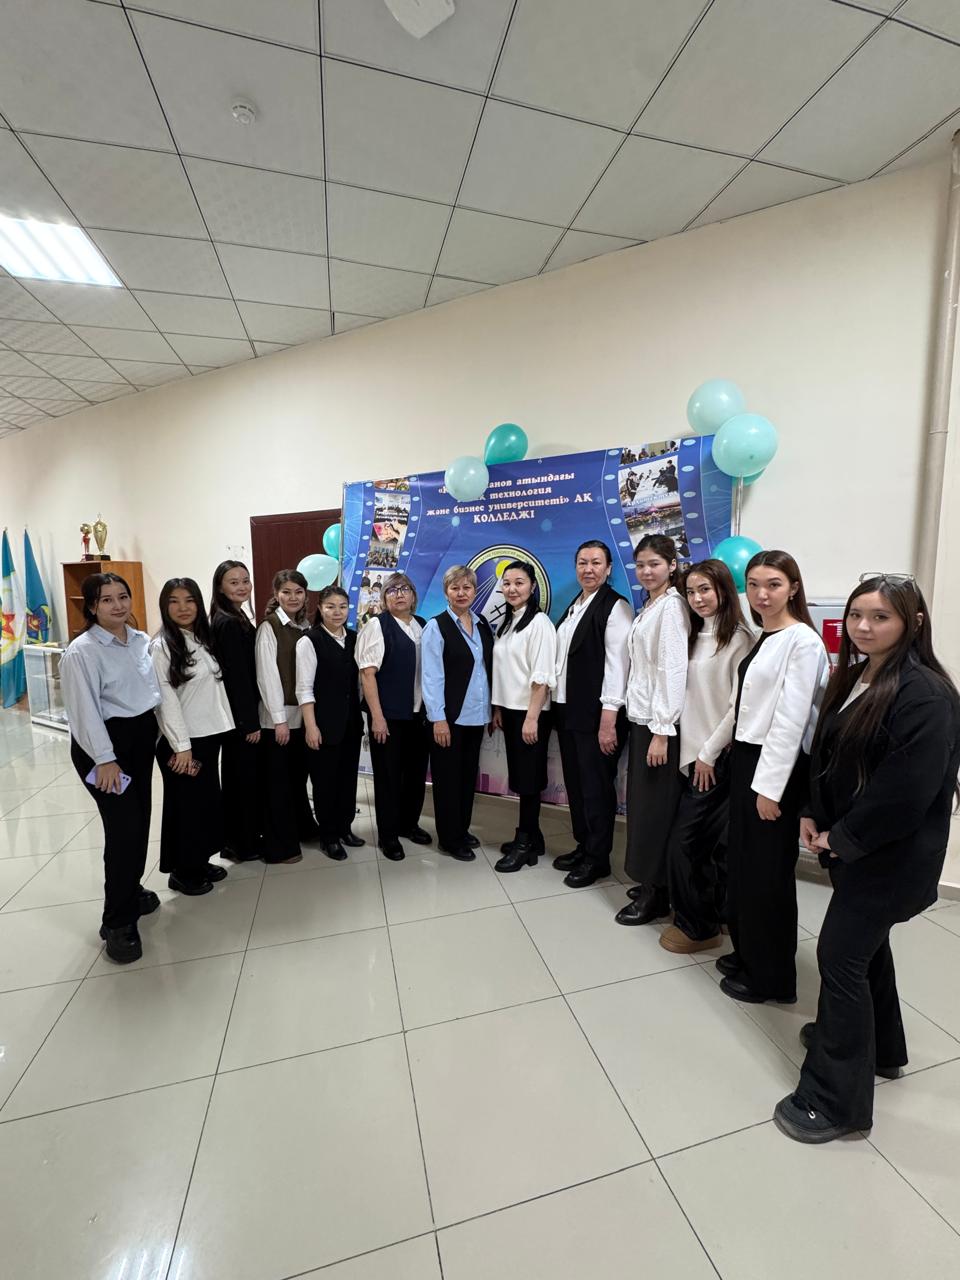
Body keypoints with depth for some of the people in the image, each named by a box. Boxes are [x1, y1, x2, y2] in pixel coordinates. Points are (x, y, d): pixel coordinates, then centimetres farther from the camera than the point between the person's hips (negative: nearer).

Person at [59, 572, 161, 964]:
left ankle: (130, 891, 36)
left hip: (142, 736, 7)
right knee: (124, 827, -6)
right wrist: (104, 759, -17)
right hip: (104, 742, -6)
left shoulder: (143, 640, 5)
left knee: (139, 820, 15)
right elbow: (85, 710, -16)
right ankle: (118, 922, 10)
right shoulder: (81, 651, -14)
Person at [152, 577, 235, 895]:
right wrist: (181, 746, -17)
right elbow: (165, 700, -15)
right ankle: (182, 871, 25)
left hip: (209, 735, 7)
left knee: (207, 800, 16)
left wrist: (220, 729, 4)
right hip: (181, 741, -6)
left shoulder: (204, 640, 8)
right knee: (185, 804, 7)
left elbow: (215, 687, 9)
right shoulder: (161, 646, -12)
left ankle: (199, 862, 33)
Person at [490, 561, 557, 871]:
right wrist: (498, 708, 11)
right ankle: (529, 837, 27)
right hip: (509, 710, 8)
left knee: (528, 778, 2)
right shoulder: (506, 623, 12)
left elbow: (542, 676, -17)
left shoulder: (539, 623, -13)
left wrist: (532, 717, -20)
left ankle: (526, 843, 16)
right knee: (518, 777, 14)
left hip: (530, 712, -8)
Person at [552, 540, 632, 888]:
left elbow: (616, 663, -15)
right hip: (567, 710, 7)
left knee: (596, 787, 5)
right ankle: (582, 846, 32)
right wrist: (558, 704, 10)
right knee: (575, 783, 16)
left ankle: (598, 858, 21)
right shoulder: (573, 606, 14)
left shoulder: (615, 607, -9)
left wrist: (609, 719, -19)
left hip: (596, 715, -7)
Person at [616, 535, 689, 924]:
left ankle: (655, 895, 17)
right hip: (641, 717, 8)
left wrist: (661, 731, -19)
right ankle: (650, 884, 28)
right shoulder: (648, 606, 14)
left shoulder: (671, 605, -12)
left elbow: (672, 671, -18)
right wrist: (645, 724, 12)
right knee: (641, 805, 14)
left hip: (659, 723, -8)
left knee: (654, 808, 2)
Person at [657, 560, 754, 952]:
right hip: (691, 752, 7)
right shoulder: (694, 636, 12)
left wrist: (709, 753, -12)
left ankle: (696, 925, 18)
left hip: (718, 758, -7)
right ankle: (707, 919, 33)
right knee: (709, 844, 16)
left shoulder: (739, 638, -12)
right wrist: (693, 751, 7)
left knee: (683, 842, -2)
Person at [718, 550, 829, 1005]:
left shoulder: (803, 641, -15)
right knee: (742, 863, 17)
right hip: (745, 758, 8)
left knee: (769, 872, 7)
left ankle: (771, 976, 26)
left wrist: (771, 786, -18)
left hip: (776, 766, -8)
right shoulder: (759, 638, 10)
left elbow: (791, 719, -18)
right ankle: (747, 952, 36)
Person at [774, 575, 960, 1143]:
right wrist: (812, 814, 2)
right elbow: (828, 753, 10)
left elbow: (907, 788, -25)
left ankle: (837, 1099, 16)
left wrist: (844, 837, -15)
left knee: (840, 958, -2)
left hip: (889, 856, -9)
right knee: (865, 946, 24)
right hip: (852, 844, 9)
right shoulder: (854, 677, 5)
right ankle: (880, 1047, 47)